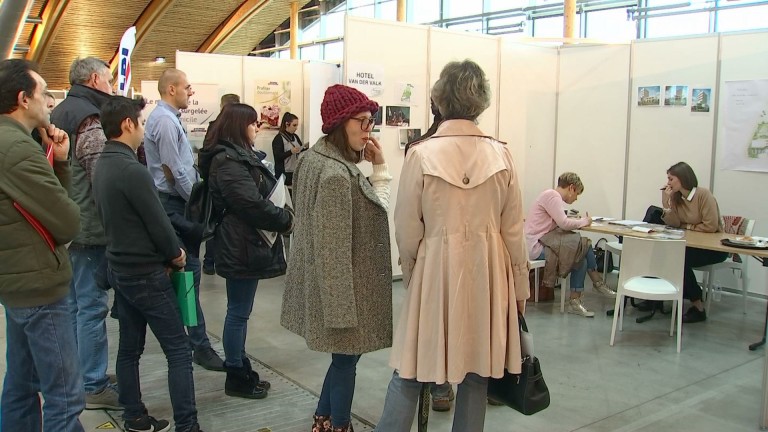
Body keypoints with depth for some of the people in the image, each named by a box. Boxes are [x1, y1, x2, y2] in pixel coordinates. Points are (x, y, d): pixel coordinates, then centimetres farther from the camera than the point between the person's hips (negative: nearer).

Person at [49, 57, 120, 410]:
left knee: (75, 304, 18)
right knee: (92, 306, -2)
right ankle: (93, 387, 7)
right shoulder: (90, 120, -16)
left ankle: (80, 373, 30)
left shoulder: (59, 114, 15)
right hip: (89, 228, -10)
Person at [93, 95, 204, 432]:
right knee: (178, 351, -2)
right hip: (146, 274, -9)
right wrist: (176, 255, -1)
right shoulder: (132, 170, -22)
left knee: (129, 347, 15)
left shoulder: (102, 165, 6)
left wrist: (164, 254, 7)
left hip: (119, 268, 9)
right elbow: (158, 222, -20)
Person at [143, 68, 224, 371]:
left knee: (183, 268, 17)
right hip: (176, 203, -10)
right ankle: (199, 344, -6)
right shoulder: (165, 121, -15)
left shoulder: (167, 118, 17)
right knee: (189, 270, -9)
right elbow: (174, 171, -19)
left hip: (178, 202, 10)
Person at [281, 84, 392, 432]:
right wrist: (342, 308, -21)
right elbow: (333, 249, -25)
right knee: (346, 360, 9)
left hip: (325, 283, 10)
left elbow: (370, 209, 11)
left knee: (343, 357, 23)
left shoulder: (315, 158, 5)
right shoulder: (336, 175, -25)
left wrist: (379, 167, 0)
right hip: (343, 287, -10)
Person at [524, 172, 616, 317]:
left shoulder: (553, 196, 18)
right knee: (584, 244, -12)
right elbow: (564, 223, -19)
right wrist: (584, 221, -4)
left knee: (581, 258, 0)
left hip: (542, 242, 10)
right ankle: (597, 283, 3)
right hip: (535, 245, -10)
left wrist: (579, 221, 1)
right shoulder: (552, 195, -13)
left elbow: (559, 222, 13)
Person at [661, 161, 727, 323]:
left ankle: (698, 307, -11)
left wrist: (688, 227, -11)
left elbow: (710, 226, -24)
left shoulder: (703, 194, -17)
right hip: (693, 244, 6)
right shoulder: (676, 197, 3)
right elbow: (674, 224, -8)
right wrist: (667, 202, -16)